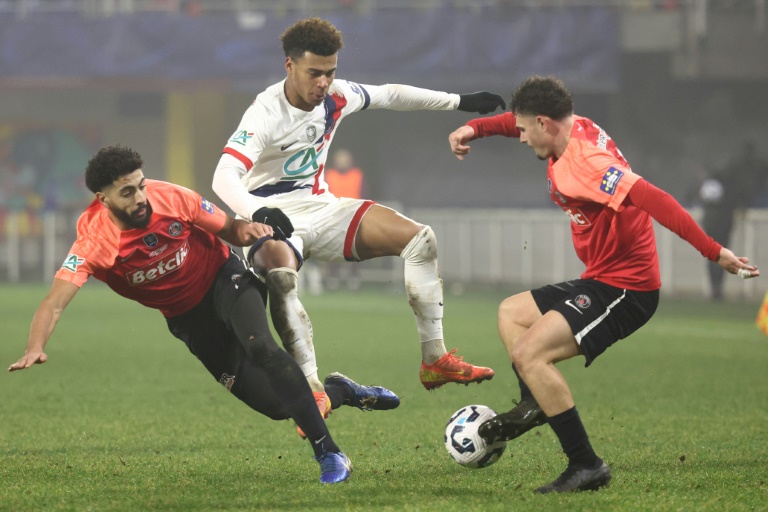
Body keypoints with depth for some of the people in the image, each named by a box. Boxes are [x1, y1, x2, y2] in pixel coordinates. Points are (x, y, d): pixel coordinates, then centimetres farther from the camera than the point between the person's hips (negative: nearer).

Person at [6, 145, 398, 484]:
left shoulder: (171, 199, -20)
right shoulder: (95, 242, -23)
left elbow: (227, 230, -5)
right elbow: (55, 302, -32)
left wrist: (245, 230, -28)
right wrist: (35, 349, -49)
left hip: (223, 280, -1)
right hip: (187, 317, 1)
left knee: (260, 347, -33)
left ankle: (328, 454, -27)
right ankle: (337, 393, 26)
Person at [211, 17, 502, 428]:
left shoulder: (336, 97, -2)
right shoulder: (265, 114, -22)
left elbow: (390, 95, 17)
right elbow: (224, 178, -33)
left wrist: (459, 102, 21)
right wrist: (257, 212, -53)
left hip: (321, 209, 7)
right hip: (274, 220, -7)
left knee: (420, 239, -6)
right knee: (280, 277, -40)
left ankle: (434, 360, -2)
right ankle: (312, 388, -34)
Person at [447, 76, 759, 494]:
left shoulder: (583, 162, -25)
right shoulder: (577, 128, 5)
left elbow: (652, 200, -35)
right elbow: (516, 120, 28)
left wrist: (713, 252, -40)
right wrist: (474, 129, 13)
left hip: (624, 287, -11)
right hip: (601, 281, 11)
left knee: (528, 352, -23)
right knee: (510, 312, 25)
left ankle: (586, 466, -21)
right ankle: (535, 403, 4)